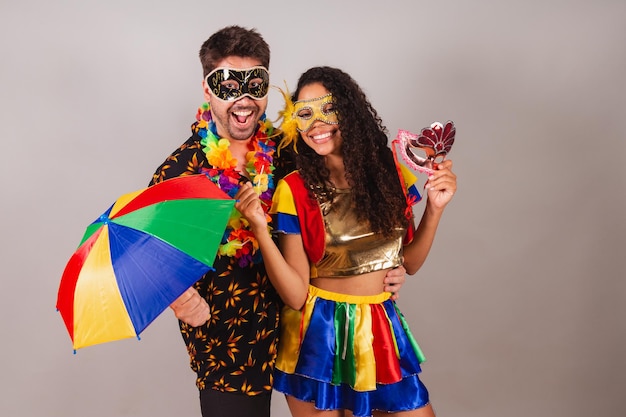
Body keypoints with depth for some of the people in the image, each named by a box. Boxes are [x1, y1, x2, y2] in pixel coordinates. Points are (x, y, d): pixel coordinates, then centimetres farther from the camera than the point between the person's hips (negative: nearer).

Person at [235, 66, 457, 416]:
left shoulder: (388, 169, -3)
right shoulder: (294, 190, -12)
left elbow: (410, 262, 6)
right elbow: (295, 294, -15)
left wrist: (435, 208, -7)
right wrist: (260, 229, -26)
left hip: (382, 328, 3)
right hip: (319, 335, -3)